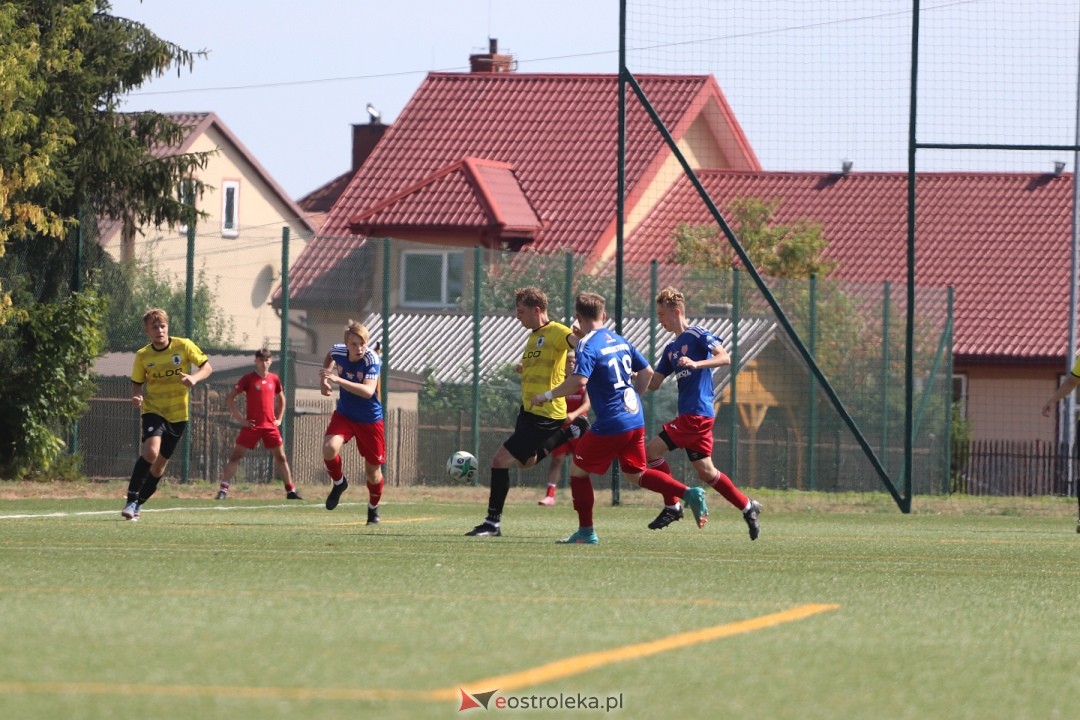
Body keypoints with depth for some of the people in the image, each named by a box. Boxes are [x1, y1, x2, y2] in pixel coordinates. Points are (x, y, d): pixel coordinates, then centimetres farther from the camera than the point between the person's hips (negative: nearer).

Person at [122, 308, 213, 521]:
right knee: (151, 451, -27)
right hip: (153, 410, -2)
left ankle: (138, 504, 25)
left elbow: (207, 367, -1)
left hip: (178, 415, 2)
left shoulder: (183, 346, -6)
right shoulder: (143, 356, -4)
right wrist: (136, 397, -16)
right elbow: (137, 384, 7)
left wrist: (194, 378, -22)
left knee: (160, 464, 8)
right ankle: (131, 501, -22)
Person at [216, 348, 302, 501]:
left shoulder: (274, 379, 7)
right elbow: (229, 398, -4)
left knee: (280, 456, 6)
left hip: (270, 425, 4)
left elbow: (281, 399, 24)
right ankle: (223, 489, -8)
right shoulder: (248, 379, -5)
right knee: (236, 455, -7)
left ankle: (291, 491, 14)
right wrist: (239, 418, -9)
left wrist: (279, 418, 13)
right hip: (252, 425, -4)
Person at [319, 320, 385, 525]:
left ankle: (373, 509, 37)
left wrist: (338, 380, -49)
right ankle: (339, 483, 5)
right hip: (344, 414, 3)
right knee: (329, 448, -26)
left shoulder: (372, 359, -26)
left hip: (370, 419, -3)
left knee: (373, 471, 7)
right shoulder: (339, 351, -13)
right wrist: (325, 380, 4)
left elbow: (368, 391, -42)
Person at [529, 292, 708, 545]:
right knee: (636, 473, 18)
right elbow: (646, 372, 17)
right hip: (636, 420, 7)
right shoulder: (620, 340, 12)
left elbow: (578, 381, -25)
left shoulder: (587, 344, -12)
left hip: (610, 424, -7)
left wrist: (548, 395, -14)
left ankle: (586, 532, 10)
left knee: (578, 470, 9)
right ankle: (689, 494, 0)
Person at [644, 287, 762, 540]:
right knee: (706, 473, 10)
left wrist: (696, 364, -29)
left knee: (651, 452, -10)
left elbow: (725, 357, -17)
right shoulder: (671, 349, 20)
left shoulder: (697, 335, -6)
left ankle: (672, 506, -3)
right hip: (690, 415, 9)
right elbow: (653, 383, 19)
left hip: (696, 414, -9)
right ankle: (748, 507, 17)